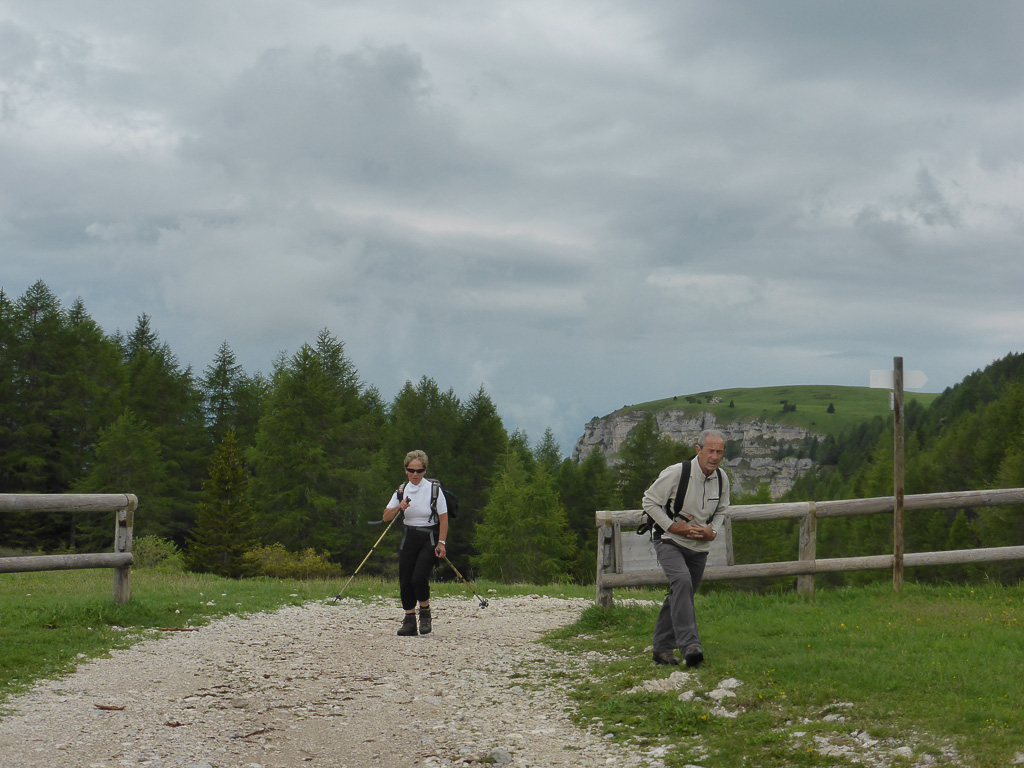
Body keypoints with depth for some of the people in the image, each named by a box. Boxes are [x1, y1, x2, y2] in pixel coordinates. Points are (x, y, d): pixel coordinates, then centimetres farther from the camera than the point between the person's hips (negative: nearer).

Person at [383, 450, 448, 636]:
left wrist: (441, 543, -12)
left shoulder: (434, 488, -7)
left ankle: (425, 612, 6)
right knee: (405, 581, 0)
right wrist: (399, 507, -16)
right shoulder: (402, 490, 4)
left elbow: (443, 518, -5)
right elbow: (386, 517, 3)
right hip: (409, 538, 4)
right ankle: (409, 621, 13)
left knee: (419, 578, -19)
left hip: (429, 538, -4)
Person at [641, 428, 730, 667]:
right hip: (670, 542, -6)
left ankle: (663, 648, 23)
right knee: (682, 581, -29)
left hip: (699, 547, 6)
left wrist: (712, 530, -1)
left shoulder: (722, 478, 0)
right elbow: (650, 501, -9)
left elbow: (721, 509, 18)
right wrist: (673, 526, -16)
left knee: (681, 597, 10)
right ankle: (689, 645, -36)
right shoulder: (676, 473, -18)